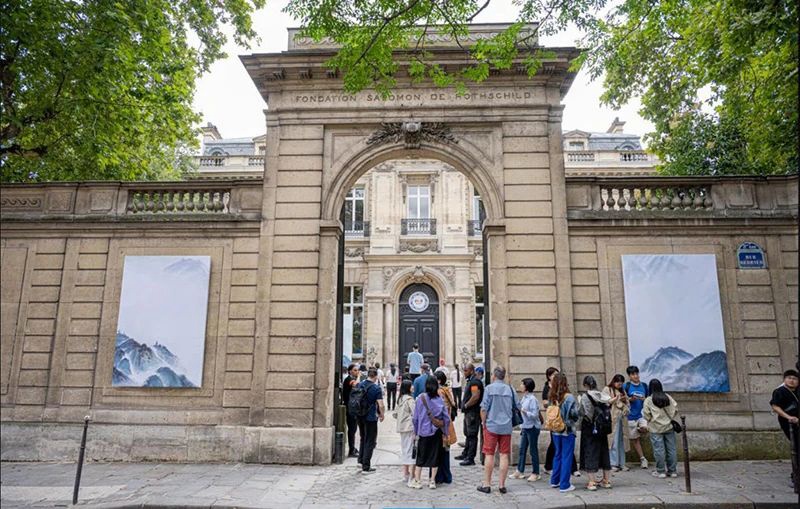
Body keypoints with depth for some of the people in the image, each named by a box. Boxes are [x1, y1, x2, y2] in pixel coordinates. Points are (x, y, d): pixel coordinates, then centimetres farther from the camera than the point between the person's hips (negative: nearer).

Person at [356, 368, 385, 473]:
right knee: (370, 442, 5)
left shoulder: (360, 385, 0)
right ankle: (366, 467, 7)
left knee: (363, 439, 24)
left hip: (360, 416, 6)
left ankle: (361, 460, 28)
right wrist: (382, 415, 0)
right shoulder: (376, 388, -16)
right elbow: (380, 405, -18)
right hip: (371, 418, -6)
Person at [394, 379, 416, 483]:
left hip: (402, 428, 8)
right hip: (410, 428, -8)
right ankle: (411, 477, -3)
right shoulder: (409, 399, -14)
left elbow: (395, 414, 16)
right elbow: (415, 414, -20)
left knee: (404, 450, 15)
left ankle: (405, 475, 23)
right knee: (411, 450, -4)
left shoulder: (400, 399, 11)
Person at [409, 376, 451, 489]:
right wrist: (445, 431, 10)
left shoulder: (420, 398, -9)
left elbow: (415, 417, -4)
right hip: (437, 432, 1)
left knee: (421, 456, 9)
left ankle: (417, 481, 12)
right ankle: (432, 481, 14)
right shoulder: (440, 400, -5)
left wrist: (415, 430, 8)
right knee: (435, 456, 10)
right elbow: (446, 417, -3)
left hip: (424, 431, -1)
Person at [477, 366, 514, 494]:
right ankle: (502, 485, 12)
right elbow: (515, 408, 10)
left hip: (491, 426, -3)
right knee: (504, 455, 7)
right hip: (507, 427, 3)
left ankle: (487, 484, 8)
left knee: (489, 455, 4)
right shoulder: (510, 389, 4)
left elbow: (484, 408, -9)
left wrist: (483, 423, 3)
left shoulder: (489, 388, -7)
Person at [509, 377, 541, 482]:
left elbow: (535, 415, -19)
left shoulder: (532, 399, -17)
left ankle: (536, 473, 13)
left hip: (532, 428, -8)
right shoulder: (524, 398, 8)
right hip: (525, 427, 8)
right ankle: (519, 471, 19)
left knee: (533, 450, 3)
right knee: (522, 449, 11)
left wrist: (524, 411, -29)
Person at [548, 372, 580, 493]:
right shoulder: (569, 398, -17)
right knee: (566, 457, 4)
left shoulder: (552, 397, -2)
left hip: (556, 431, 5)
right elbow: (575, 414, -16)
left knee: (558, 455, 19)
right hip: (568, 431, -5)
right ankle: (564, 485, 8)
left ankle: (554, 481, 28)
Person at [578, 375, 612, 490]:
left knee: (590, 453, 1)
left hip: (590, 429, -5)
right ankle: (607, 480, 23)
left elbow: (585, 414, -20)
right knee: (604, 452, 15)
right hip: (602, 429, 5)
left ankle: (592, 482, 2)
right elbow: (609, 412, 1)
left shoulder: (585, 397, -14)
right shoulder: (603, 395, 1)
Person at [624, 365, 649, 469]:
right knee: (634, 439, 5)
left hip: (642, 414, 1)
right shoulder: (626, 386, -2)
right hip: (631, 415, -1)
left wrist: (645, 400, -6)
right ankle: (642, 458, 20)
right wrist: (631, 399, -17)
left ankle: (639, 430, 8)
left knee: (645, 428, -28)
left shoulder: (644, 385, 6)